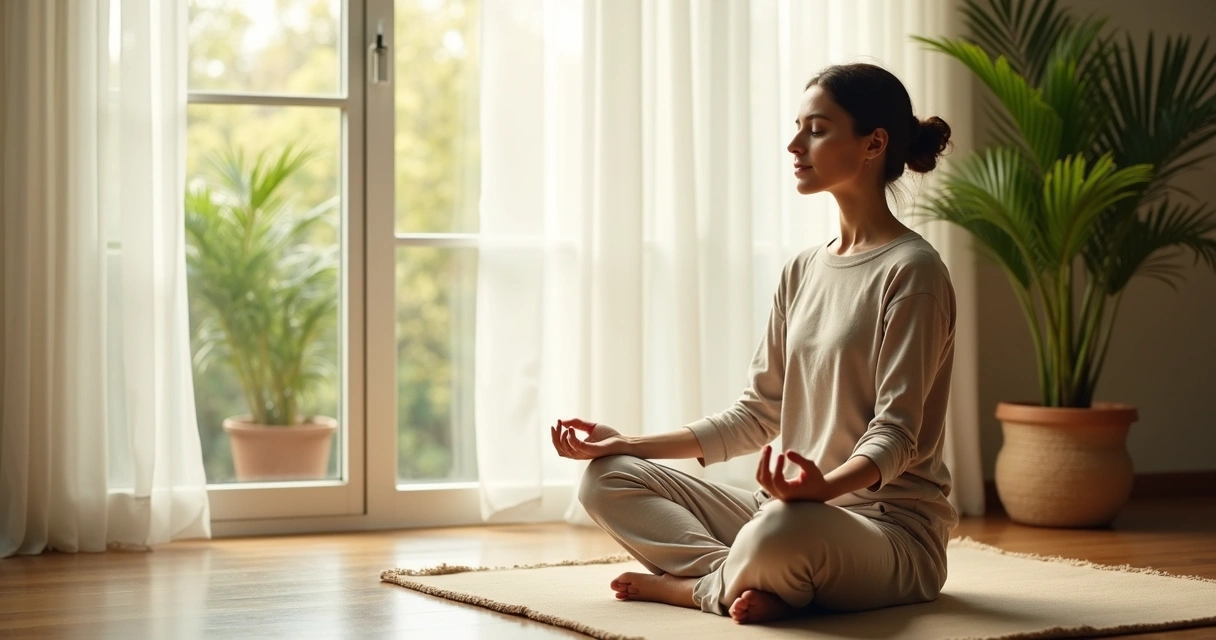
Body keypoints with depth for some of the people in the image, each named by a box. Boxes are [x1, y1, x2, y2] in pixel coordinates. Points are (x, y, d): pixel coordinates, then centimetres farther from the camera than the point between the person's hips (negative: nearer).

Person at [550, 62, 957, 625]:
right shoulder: (802, 272, 14)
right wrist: (631, 444, 7)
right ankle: (749, 584, -20)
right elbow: (759, 412, 14)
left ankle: (686, 581, -11)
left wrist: (825, 487, -37)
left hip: (892, 526, -8)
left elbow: (895, 434, -16)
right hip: (795, 509, 8)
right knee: (608, 478, -2)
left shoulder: (910, 271, -9)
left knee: (783, 530, -41)